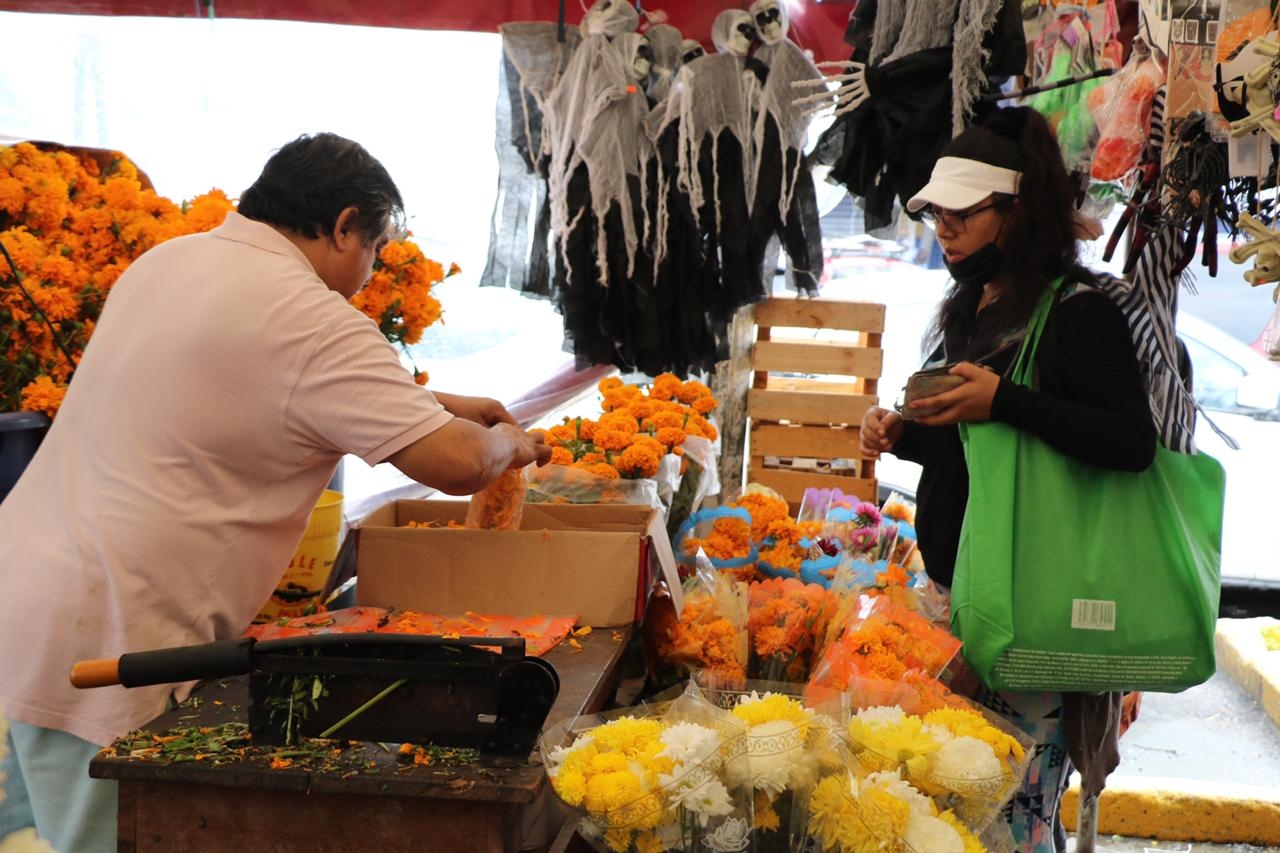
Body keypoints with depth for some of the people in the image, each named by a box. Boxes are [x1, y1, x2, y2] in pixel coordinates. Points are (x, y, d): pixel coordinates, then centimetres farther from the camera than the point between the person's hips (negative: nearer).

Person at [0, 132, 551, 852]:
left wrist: (441, 405, 24)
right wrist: (509, 444, 5)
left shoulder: (168, 260, 11)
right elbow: (456, 464, -18)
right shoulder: (309, 321, -17)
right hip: (99, 643, -9)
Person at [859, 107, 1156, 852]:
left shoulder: (1077, 311, -10)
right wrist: (901, 433, 6)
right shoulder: (969, 307, 16)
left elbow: (1133, 441, -21)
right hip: (951, 579, 8)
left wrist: (1004, 402, -25)